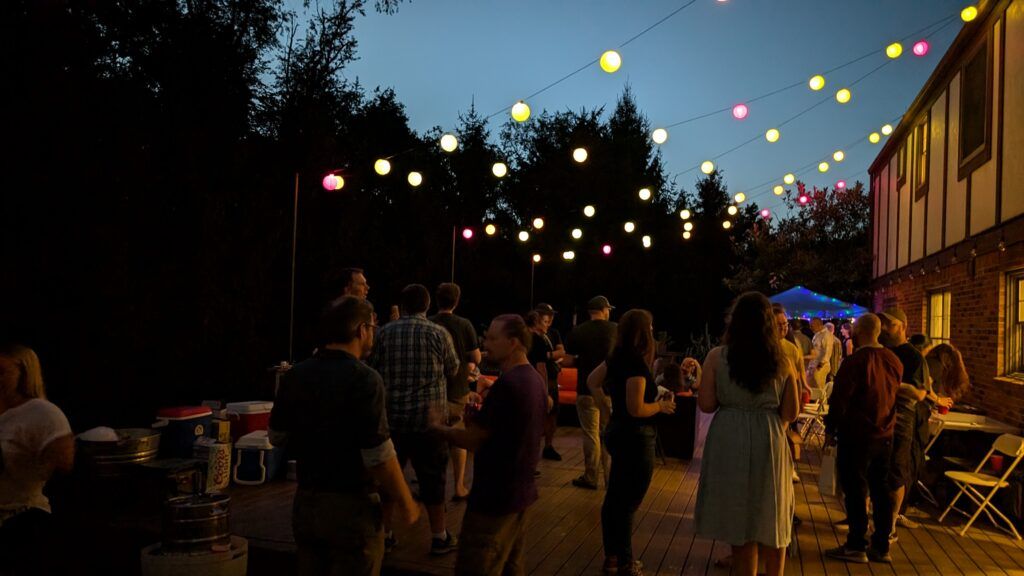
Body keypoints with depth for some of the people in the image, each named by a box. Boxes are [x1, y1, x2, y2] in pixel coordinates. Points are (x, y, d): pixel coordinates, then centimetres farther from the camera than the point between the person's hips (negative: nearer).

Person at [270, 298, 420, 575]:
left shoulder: (295, 375, 0)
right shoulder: (364, 379, -19)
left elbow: (277, 436, 12)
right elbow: (379, 457, -20)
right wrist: (406, 504, -8)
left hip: (305, 501, 6)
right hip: (352, 506, -6)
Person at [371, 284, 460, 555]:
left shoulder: (385, 333, -3)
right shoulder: (439, 334, -6)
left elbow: (373, 368, 5)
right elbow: (452, 370, 6)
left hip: (392, 416, 2)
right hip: (429, 417, -2)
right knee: (432, 477, 8)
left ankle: (384, 533, 21)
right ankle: (439, 536, 16)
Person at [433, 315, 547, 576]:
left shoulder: (507, 383, -22)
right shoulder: (535, 380, 7)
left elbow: (471, 440, -16)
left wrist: (437, 428, -1)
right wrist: (476, 416, 3)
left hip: (496, 496, -9)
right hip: (522, 491, 9)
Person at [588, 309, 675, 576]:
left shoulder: (617, 357, 4)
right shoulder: (637, 363, -23)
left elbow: (592, 382, 17)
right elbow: (636, 409, -26)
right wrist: (661, 406, -10)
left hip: (618, 432, 9)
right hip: (635, 437, -9)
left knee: (615, 498, 16)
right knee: (628, 502, 2)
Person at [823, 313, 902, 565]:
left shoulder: (856, 361, -17)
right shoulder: (894, 361, 4)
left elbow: (840, 399, -15)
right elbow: (893, 396, 15)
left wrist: (831, 429, -6)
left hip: (856, 436, -7)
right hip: (885, 436, 7)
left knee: (855, 490, 2)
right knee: (880, 489, 12)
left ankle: (856, 546, 8)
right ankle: (881, 547, 19)